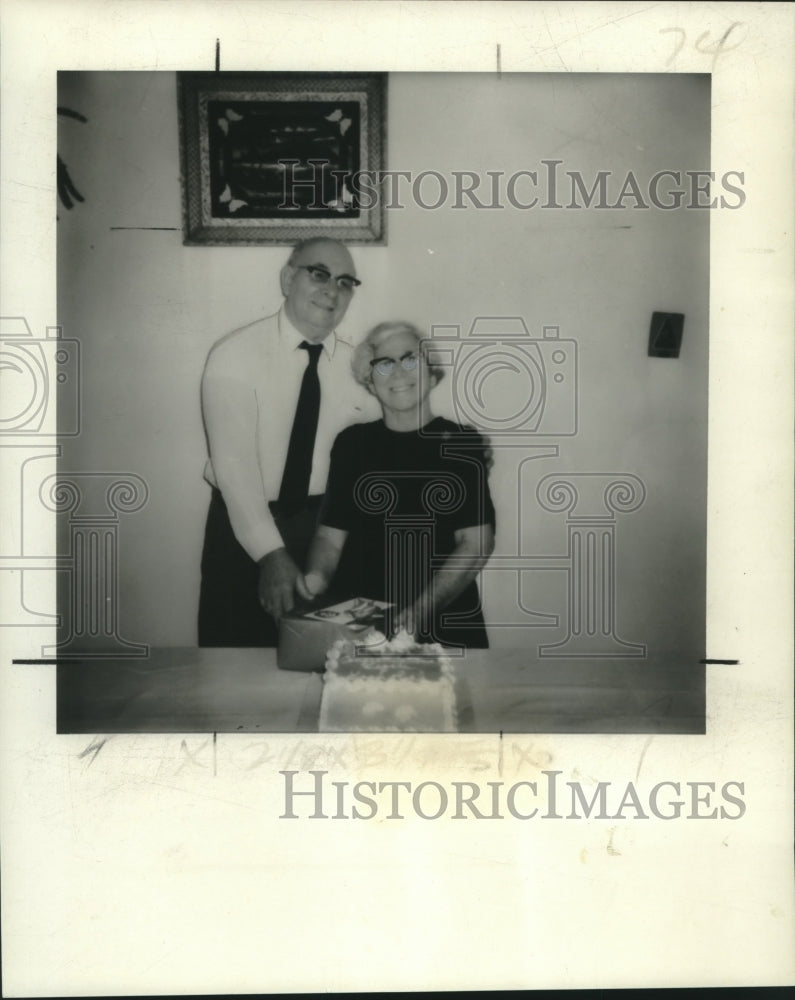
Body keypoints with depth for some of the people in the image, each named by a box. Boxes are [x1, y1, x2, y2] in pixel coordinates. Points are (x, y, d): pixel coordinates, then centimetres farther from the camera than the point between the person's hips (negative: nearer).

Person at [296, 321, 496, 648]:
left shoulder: (462, 443, 6)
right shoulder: (352, 443, 12)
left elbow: (477, 543, -2)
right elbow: (330, 535, 11)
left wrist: (421, 612, -14)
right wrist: (317, 577, -12)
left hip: (443, 627, -1)